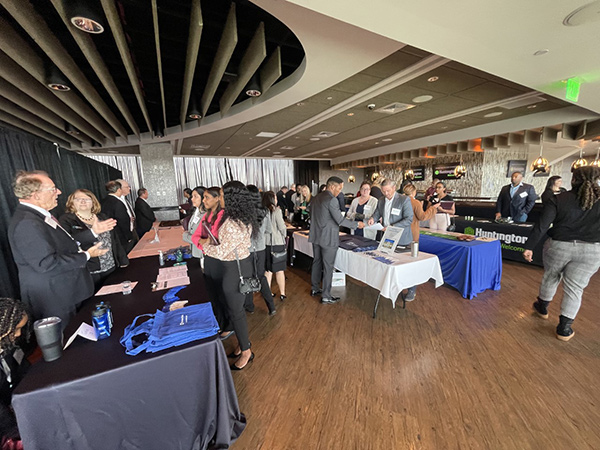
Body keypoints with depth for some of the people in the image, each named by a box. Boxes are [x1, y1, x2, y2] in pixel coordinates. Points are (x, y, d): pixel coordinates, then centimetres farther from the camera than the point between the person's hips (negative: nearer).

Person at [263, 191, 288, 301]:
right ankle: (282, 293, 17)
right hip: (277, 243, -4)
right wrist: (284, 235, 8)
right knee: (280, 270, 8)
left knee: (268, 270, 15)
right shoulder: (276, 211, -13)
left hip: (266, 243, 4)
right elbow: (282, 227, -12)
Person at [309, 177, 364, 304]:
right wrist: (357, 224, -7)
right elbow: (340, 220, -19)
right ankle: (326, 296, 12)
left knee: (317, 262, 19)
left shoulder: (315, 198, 8)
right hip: (328, 239, -8)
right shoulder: (331, 200, -18)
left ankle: (314, 289, 32)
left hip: (316, 237, 8)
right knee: (328, 267, 2)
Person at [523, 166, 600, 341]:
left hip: (559, 246, -1)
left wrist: (529, 247, -11)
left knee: (550, 277, 20)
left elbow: (541, 226, -13)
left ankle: (542, 307, 40)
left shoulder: (558, 200, -8)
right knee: (574, 288, 7)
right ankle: (564, 328, 13)